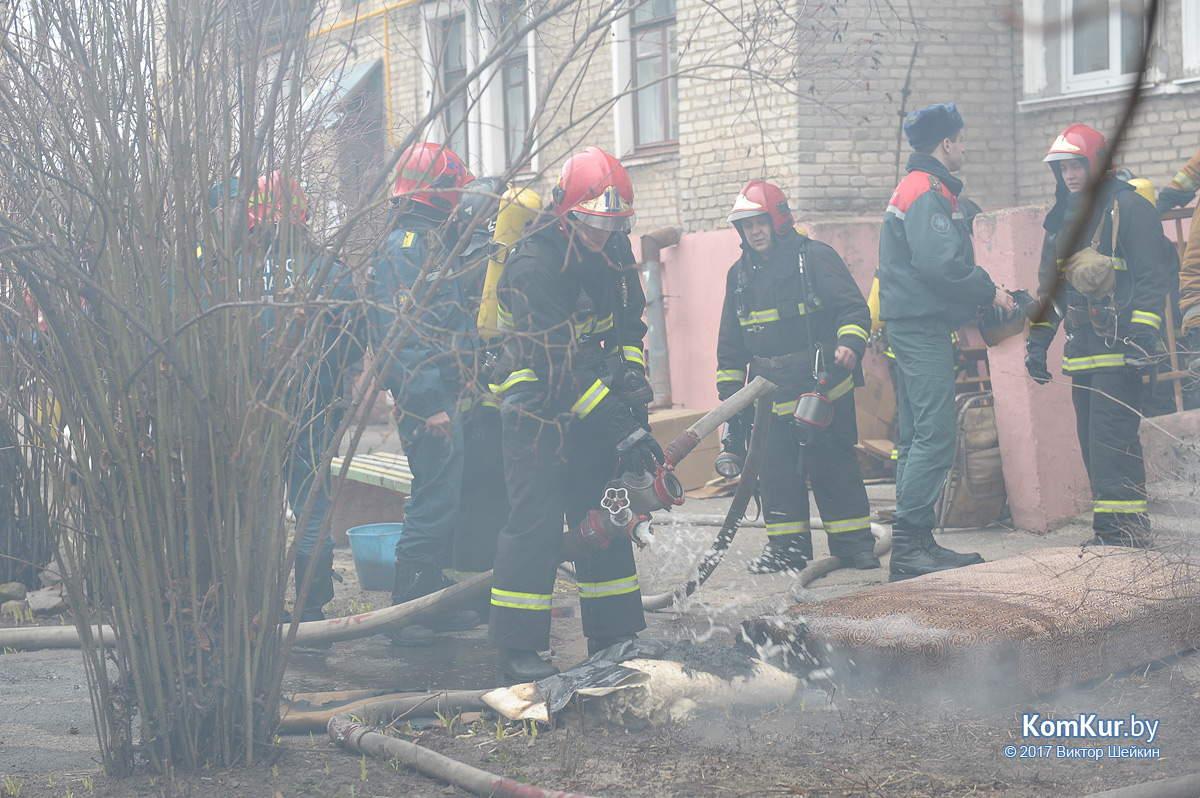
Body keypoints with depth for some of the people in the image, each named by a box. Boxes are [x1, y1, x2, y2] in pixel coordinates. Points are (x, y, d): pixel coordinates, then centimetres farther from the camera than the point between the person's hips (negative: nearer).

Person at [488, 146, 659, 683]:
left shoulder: (613, 251, 0)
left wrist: (630, 378, -9)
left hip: (596, 402, 8)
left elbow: (629, 322, 10)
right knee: (537, 523, -11)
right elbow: (557, 363, -28)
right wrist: (620, 426, -29)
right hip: (539, 406, -7)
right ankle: (515, 650, -7)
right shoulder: (534, 266, -25)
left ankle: (616, 637, 18)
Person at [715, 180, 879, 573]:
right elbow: (731, 344, 21)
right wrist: (728, 389, 17)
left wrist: (850, 343, -23)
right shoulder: (740, 275, 15)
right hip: (772, 393, 5)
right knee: (776, 470, 3)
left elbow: (854, 308, -6)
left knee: (833, 465, -5)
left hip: (824, 386, -5)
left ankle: (854, 543, 3)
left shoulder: (816, 258, -3)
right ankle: (787, 547, 13)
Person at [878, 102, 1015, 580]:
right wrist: (989, 292, -11)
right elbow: (940, 262, -24)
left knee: (919, 438, 11)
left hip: (914, 327, 11)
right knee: (934, 437, -13)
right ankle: (909, 546, -15)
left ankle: (914, 545, 13)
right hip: (922, 328, -11)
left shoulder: (913, 189, 22)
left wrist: (982, 293, 15)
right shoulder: (927, 192, -12)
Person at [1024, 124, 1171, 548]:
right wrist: (1037, 341, 18)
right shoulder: (1062, 218, 18)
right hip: (1082, 351, 8)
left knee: (1111, 436, -14)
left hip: (1118, 350, -8)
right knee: (1092, 440, 7)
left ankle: (1127, 525, -11)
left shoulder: (1129, 208, -5)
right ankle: (1110, 528, 12)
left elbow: (1152, 279, -10)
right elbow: (1049, 286, 26)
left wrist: (1140, 339, -18)